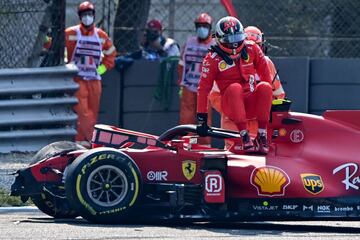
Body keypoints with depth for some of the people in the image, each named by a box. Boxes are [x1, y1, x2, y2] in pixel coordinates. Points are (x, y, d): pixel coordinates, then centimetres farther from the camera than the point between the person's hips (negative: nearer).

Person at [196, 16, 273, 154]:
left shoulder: (252, 49, 3)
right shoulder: (213, 59, -5)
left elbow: (265, 73, 11)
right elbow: (204, 88, -6)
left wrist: (269, 100, 9)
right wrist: (202, 118, -10)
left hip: (252, 104, 3)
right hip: (230, 105, -3)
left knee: (264, 86, -28)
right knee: (235, 88, -34)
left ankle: (262, 134, -23)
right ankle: (243, 134, -36)